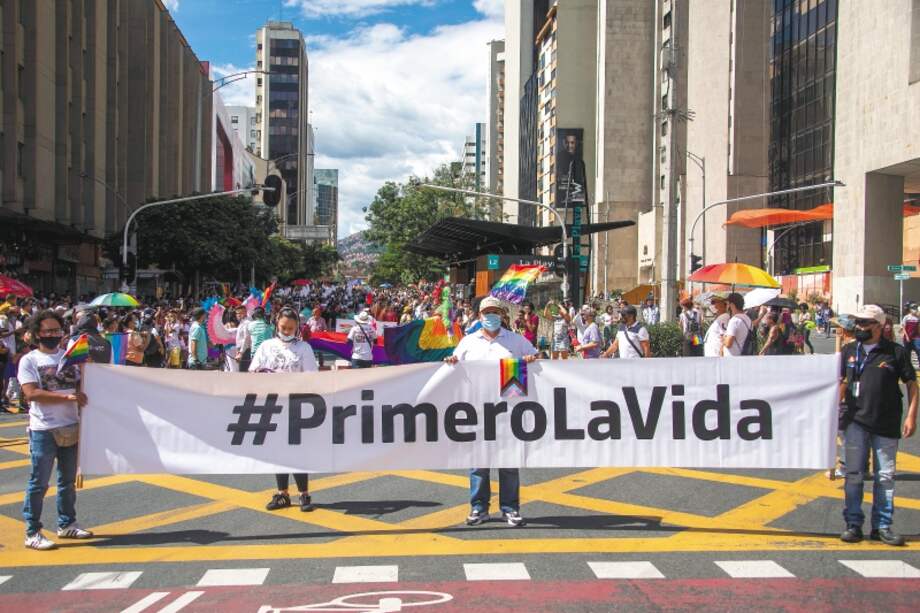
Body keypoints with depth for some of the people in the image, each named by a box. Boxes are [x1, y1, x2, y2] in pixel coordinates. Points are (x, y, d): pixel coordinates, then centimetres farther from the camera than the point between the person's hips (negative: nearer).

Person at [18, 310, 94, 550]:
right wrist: (67, 397, -22)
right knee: (39, 483, -2)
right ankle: (32, 533, 5)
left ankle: (66, 524, 27)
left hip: (71, 427, 5)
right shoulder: (29, 360, -4)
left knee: (68, 480, 15)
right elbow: (31, 393, -15)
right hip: (43, 430, -5)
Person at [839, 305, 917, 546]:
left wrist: (911, 416, -7)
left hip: (886, 425, -2)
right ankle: (853, 524, 12)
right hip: (855, 421, 2)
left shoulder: (896, 352, -2)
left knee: (885, 476, 5)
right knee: (854, 474, 5)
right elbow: (842, 382, 14)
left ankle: (882, 526, 13)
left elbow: (912, 384, 0)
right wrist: (835, 409, 4)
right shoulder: (849, 351, 7)